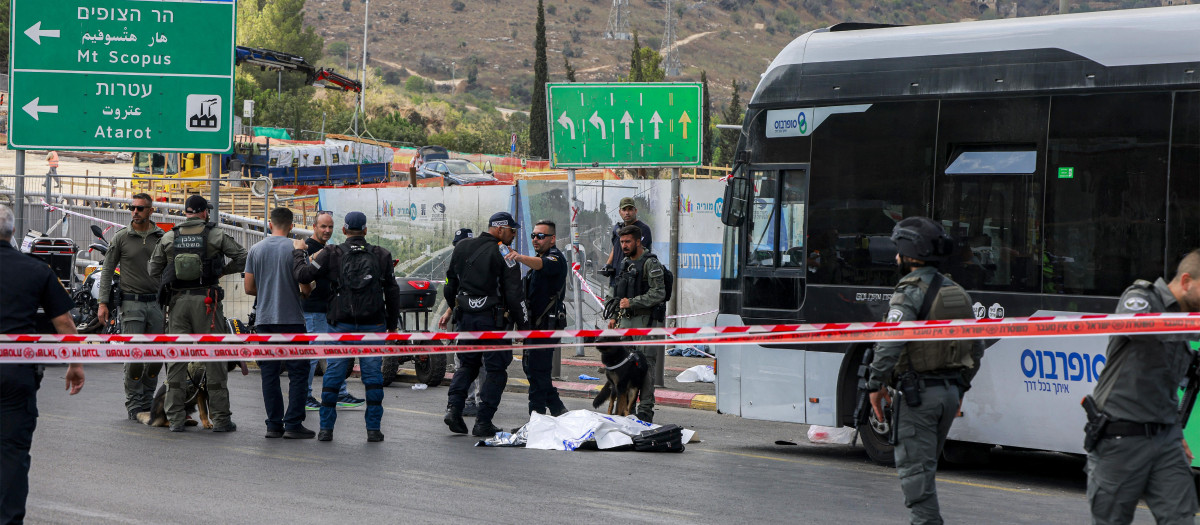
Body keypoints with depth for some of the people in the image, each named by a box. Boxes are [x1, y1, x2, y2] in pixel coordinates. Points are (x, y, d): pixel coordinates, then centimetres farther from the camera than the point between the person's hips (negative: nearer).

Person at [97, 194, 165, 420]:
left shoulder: (162, 237, 7)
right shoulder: (121, 237, 0)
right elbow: (107, 270, 2)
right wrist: (103, 303, -5)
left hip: (156, 302, 3)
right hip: (131, 303, -3)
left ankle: (147, 400, 16)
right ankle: (134, 405, 1)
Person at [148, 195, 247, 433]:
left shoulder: (169, 238, 9)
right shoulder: (215, 235, 1)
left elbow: (153, 270, 10)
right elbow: (242, 258, 0)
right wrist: (222, 270, 14)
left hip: (177, 300, 2)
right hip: (206, 301, -2)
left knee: (176, 358, 6)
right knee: (213, 356, 2)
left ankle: (175, 419, 3)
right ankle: (220, 418, 1)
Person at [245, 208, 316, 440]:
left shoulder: (256, 249, 5)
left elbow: (248, 287, 6)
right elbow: (306, 287, -8)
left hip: (264, 319, 4)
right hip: (291, 319, -4)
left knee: (269, 374, 7)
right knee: (297, 373, 1)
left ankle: (274, 425, 6)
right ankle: (293, 424, -5)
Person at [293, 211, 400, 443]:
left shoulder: (332, 254, -2)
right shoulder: (382, 256, 6)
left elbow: (303, 275, -6)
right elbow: (392, 292, 10)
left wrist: (299, 252, 13)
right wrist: (392, 326, 19)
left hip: (343, 324, -1)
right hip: (373, 325, 1)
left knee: (333, 374, 6)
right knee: (373, 375, 4)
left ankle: (326, 428, 7)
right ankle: (373, 428, 2)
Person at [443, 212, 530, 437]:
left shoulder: (461, 248, 10)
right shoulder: (503, 254, -10)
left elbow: (450, 287, 16)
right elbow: (514, 294, -13)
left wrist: (457, 310, 28)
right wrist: (523, 325, -7)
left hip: (465, 317, 6)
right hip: (492, 319, -6)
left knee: (468, 363, 21)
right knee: (496, 369, 3)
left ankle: (453, 408, 3)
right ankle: (483, 422, 0)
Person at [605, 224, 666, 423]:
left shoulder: (650, 263, -9)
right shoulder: (625, 262, 17)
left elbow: (658, 294, -17)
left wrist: (632, 302, -18)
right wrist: (614, 315, 17)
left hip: (644, 319, -8)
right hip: (625, 320, 8)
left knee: (644, 365, -10)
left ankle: (645, 411, -8)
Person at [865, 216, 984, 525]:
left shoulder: (910, 293, -13)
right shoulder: (956, 292, 13)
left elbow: (890, 341, -25)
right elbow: (975, 348, 19)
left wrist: (876, 384, -18)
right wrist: (960, 387, 25)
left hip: (917, 394, -8)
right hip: (950, 391, 8)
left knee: (914, 468, -4)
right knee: (925, 465, 19)